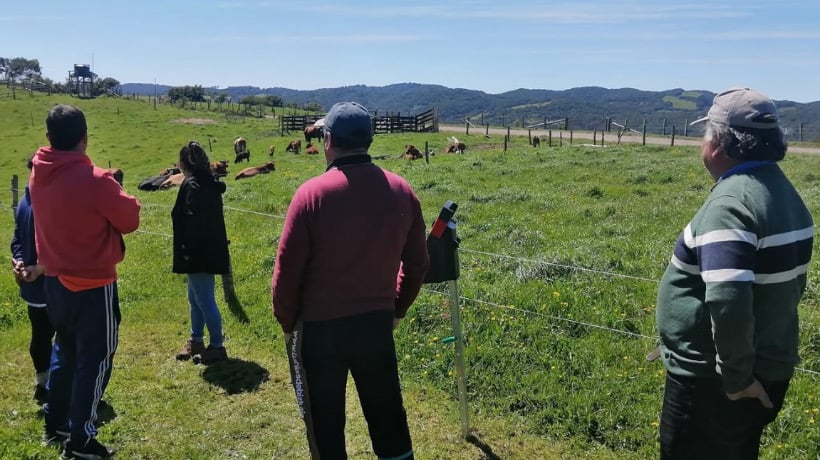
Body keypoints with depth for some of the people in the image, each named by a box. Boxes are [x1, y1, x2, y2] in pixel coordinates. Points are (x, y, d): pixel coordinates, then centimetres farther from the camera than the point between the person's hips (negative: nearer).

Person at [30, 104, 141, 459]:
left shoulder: (38, 176, 0)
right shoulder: (95, 180, -22)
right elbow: (130, 220, -10)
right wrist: (117, 198, 7)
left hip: (54, 281, 7)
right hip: (92, 286, -7)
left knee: (66, 352, 23)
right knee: (95, 360, 5)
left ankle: (55, 423, 35)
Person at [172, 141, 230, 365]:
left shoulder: (192, 186, -17)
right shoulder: (210, 184, 10)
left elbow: (192, 221, -24)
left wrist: (187, 251, -17)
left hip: (199, 253, -10)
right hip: (209, 250, 10)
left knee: (204, 300, -2)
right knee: (195, 297, 20)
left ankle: (217, 346, 7)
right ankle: (196, 341, 33)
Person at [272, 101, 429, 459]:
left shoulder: (312, 193, -14)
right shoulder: (401, 191, -2)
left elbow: (287, 268, -11)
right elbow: (417, 262, 6)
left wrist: (287, 322, 4)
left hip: (319, 326, -3)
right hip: (378, 322, 4)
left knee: (325, 422, 14)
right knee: (387, 416, 18)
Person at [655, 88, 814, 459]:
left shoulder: (730, 203, -24)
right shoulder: (784, 192, 6)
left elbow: (728, 300, -35)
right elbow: (785, 283, 15)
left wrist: (735, 376, -21)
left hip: (712, 381, -9)